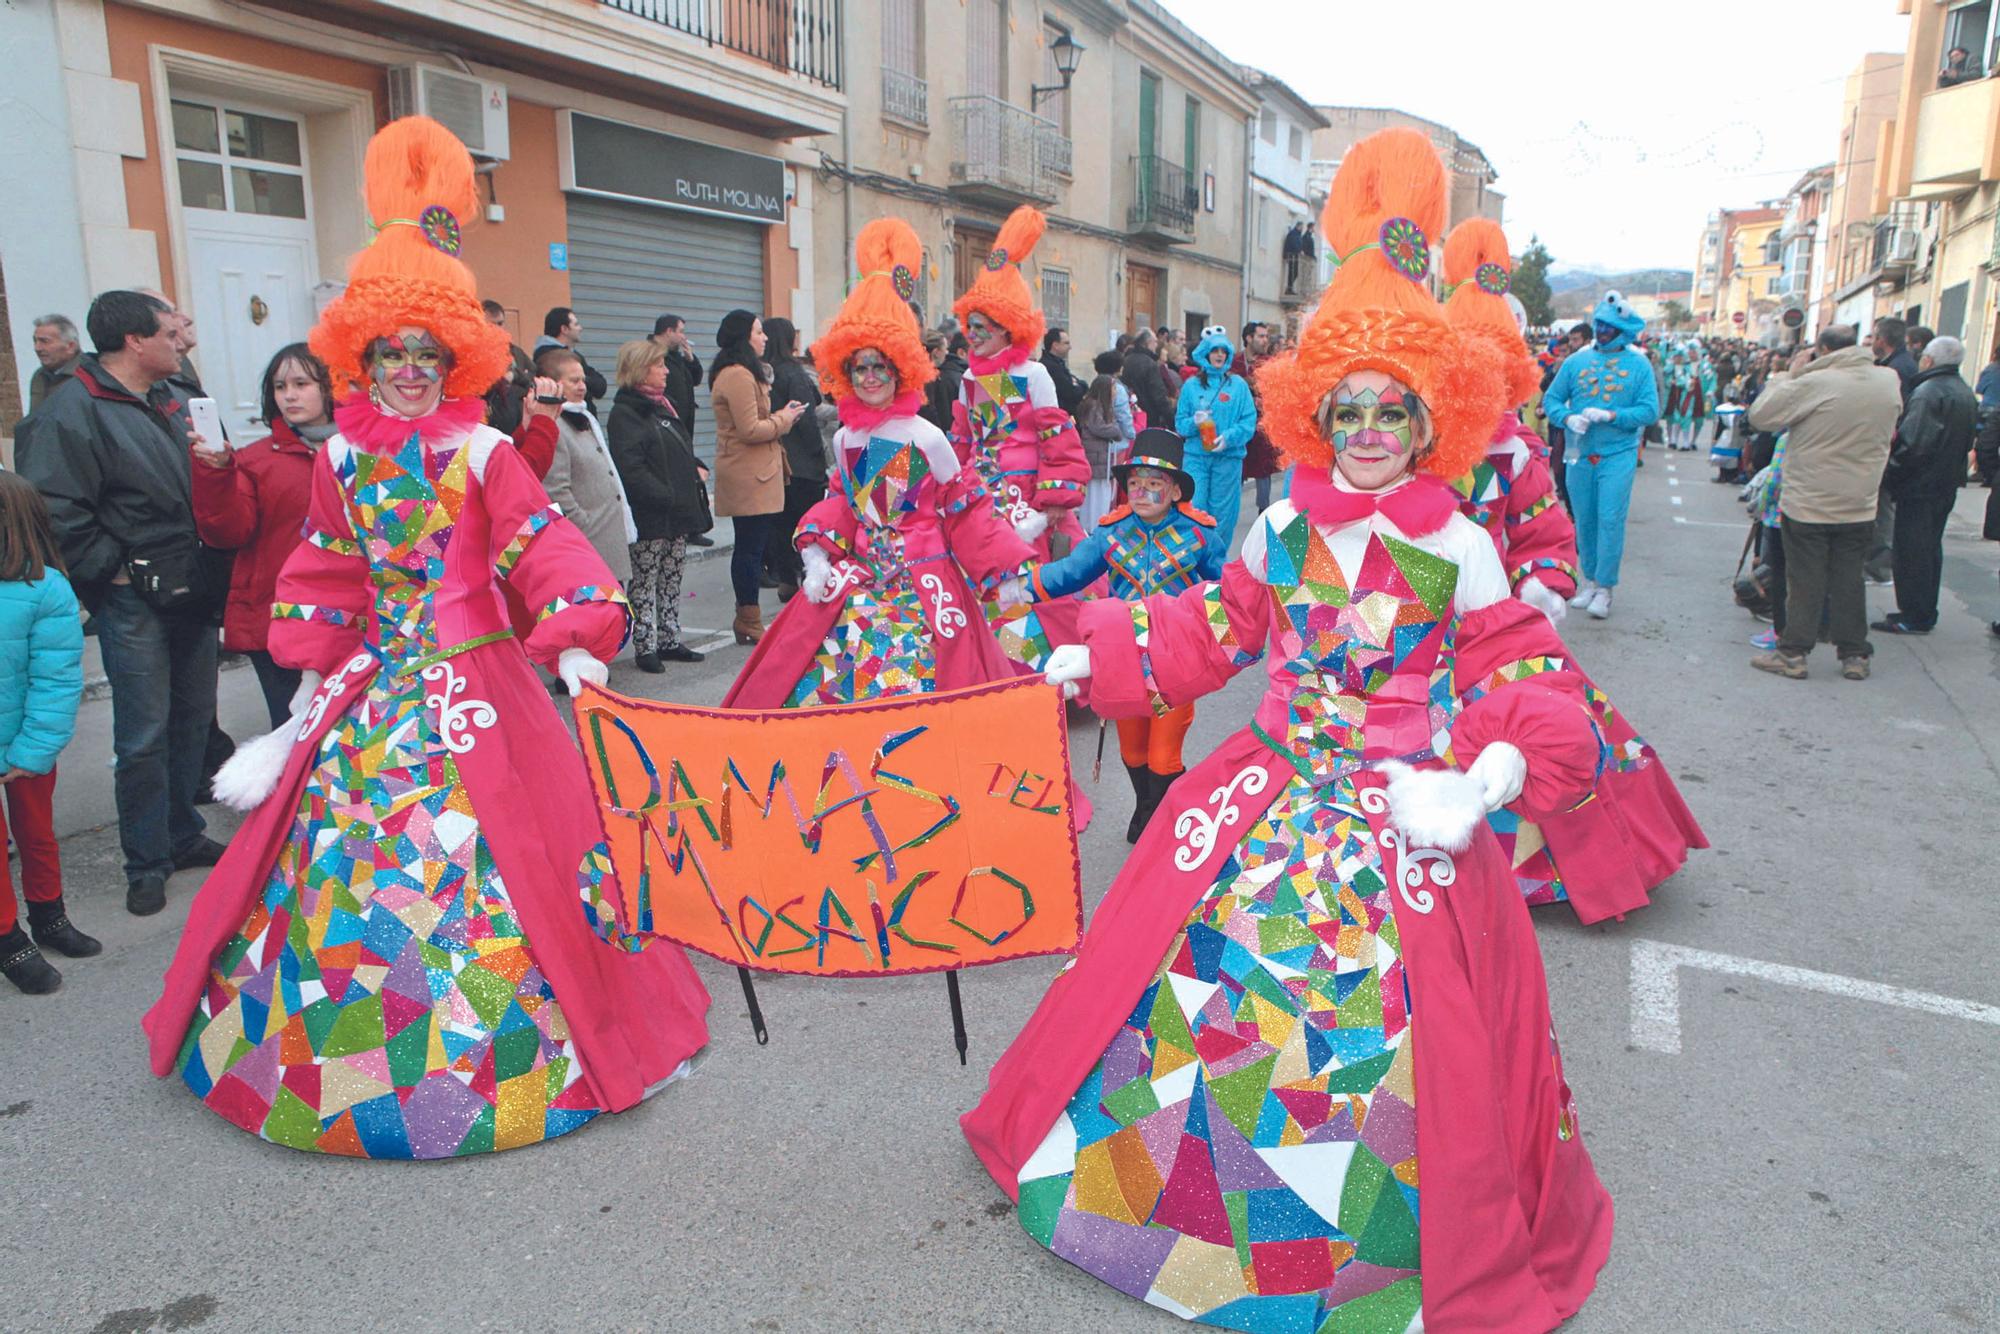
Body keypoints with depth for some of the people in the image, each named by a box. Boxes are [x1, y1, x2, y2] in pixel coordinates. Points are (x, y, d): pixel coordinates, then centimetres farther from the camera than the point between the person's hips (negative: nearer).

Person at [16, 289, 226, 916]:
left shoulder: (170, 399, 12)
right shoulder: (72, 411, -13)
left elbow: (198, 485, 24)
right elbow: (53, 510, -19)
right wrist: (112, 570, -16)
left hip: (193, 593, 8)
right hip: (133, 602, -8)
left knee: (194, 719, 16)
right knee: (145, 736, -1)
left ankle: (184, 836, 31)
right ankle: (146, 864, 12)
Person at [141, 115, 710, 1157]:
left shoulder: (480, 453, -6)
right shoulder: (342, 457, 7)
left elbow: (547, 551, -10)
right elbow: (324, 583, 15)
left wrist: (576, 646, -20)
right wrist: (317, 682, 14)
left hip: (476, 683, -5)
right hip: (375, 684, 5)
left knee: (479, 853, -3)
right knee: (338, 848, 10)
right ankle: (340, 1046, 29)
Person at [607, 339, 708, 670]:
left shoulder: (663, 405, 18)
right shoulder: (625, 413, -10)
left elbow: (683, 452, 26)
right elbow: (631, 469, -20)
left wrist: (695, 473, 9)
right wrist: (668, 497, -22)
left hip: (678, 514, 9)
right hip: (648, 516, -9)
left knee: (672, 580, 14)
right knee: (644, 583, -1)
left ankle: (669, 641, 22)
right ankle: (645, 647, 6)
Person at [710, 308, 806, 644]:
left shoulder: (739, 373, 18)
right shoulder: (738, 376, -16)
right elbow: (750, 430, -19)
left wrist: (780, 417, 9)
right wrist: (783, 420, -6)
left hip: (750, 474, 11)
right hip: (749, 477, -11)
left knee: (751, 546, 13)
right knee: (751, 548, -5)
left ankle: (746, 618, 20)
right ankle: (749, 624, 1)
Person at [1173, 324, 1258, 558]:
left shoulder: (1238, 385, 4)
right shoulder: (1191, 385, 8)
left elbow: (1249, 421, -1)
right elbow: (1179, 423, 7)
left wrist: (1228, 437, -16)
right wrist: (1194, 422, -14)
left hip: (1228, 457, -1)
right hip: (1196, 456, 1)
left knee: (1222, 513, 3)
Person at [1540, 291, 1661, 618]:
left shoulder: (1639, 365, 0)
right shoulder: (1576, 361, 6)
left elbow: (1650, 410, -5)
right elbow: (1552, 398, 7)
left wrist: (1611, 416, -18)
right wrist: (1568, 418, -13)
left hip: (1618, 454, -3)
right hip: (1580, 453, 3)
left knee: (1610, 518, -8)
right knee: (1584, 519, 9)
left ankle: (1605, 587, -2)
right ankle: (1590, 579, 22)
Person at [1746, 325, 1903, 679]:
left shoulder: (1815, 383, -18)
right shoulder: (1889, 381, 1)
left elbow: (1759, 416, -14)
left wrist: (1789, 374, -3)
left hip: (1807, 506, -5)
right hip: (1859, 507, 5)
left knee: (1804, 583, 3)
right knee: (1849, 582, 13)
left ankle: (1793, 653, 9)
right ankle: (1854, 655, 19)